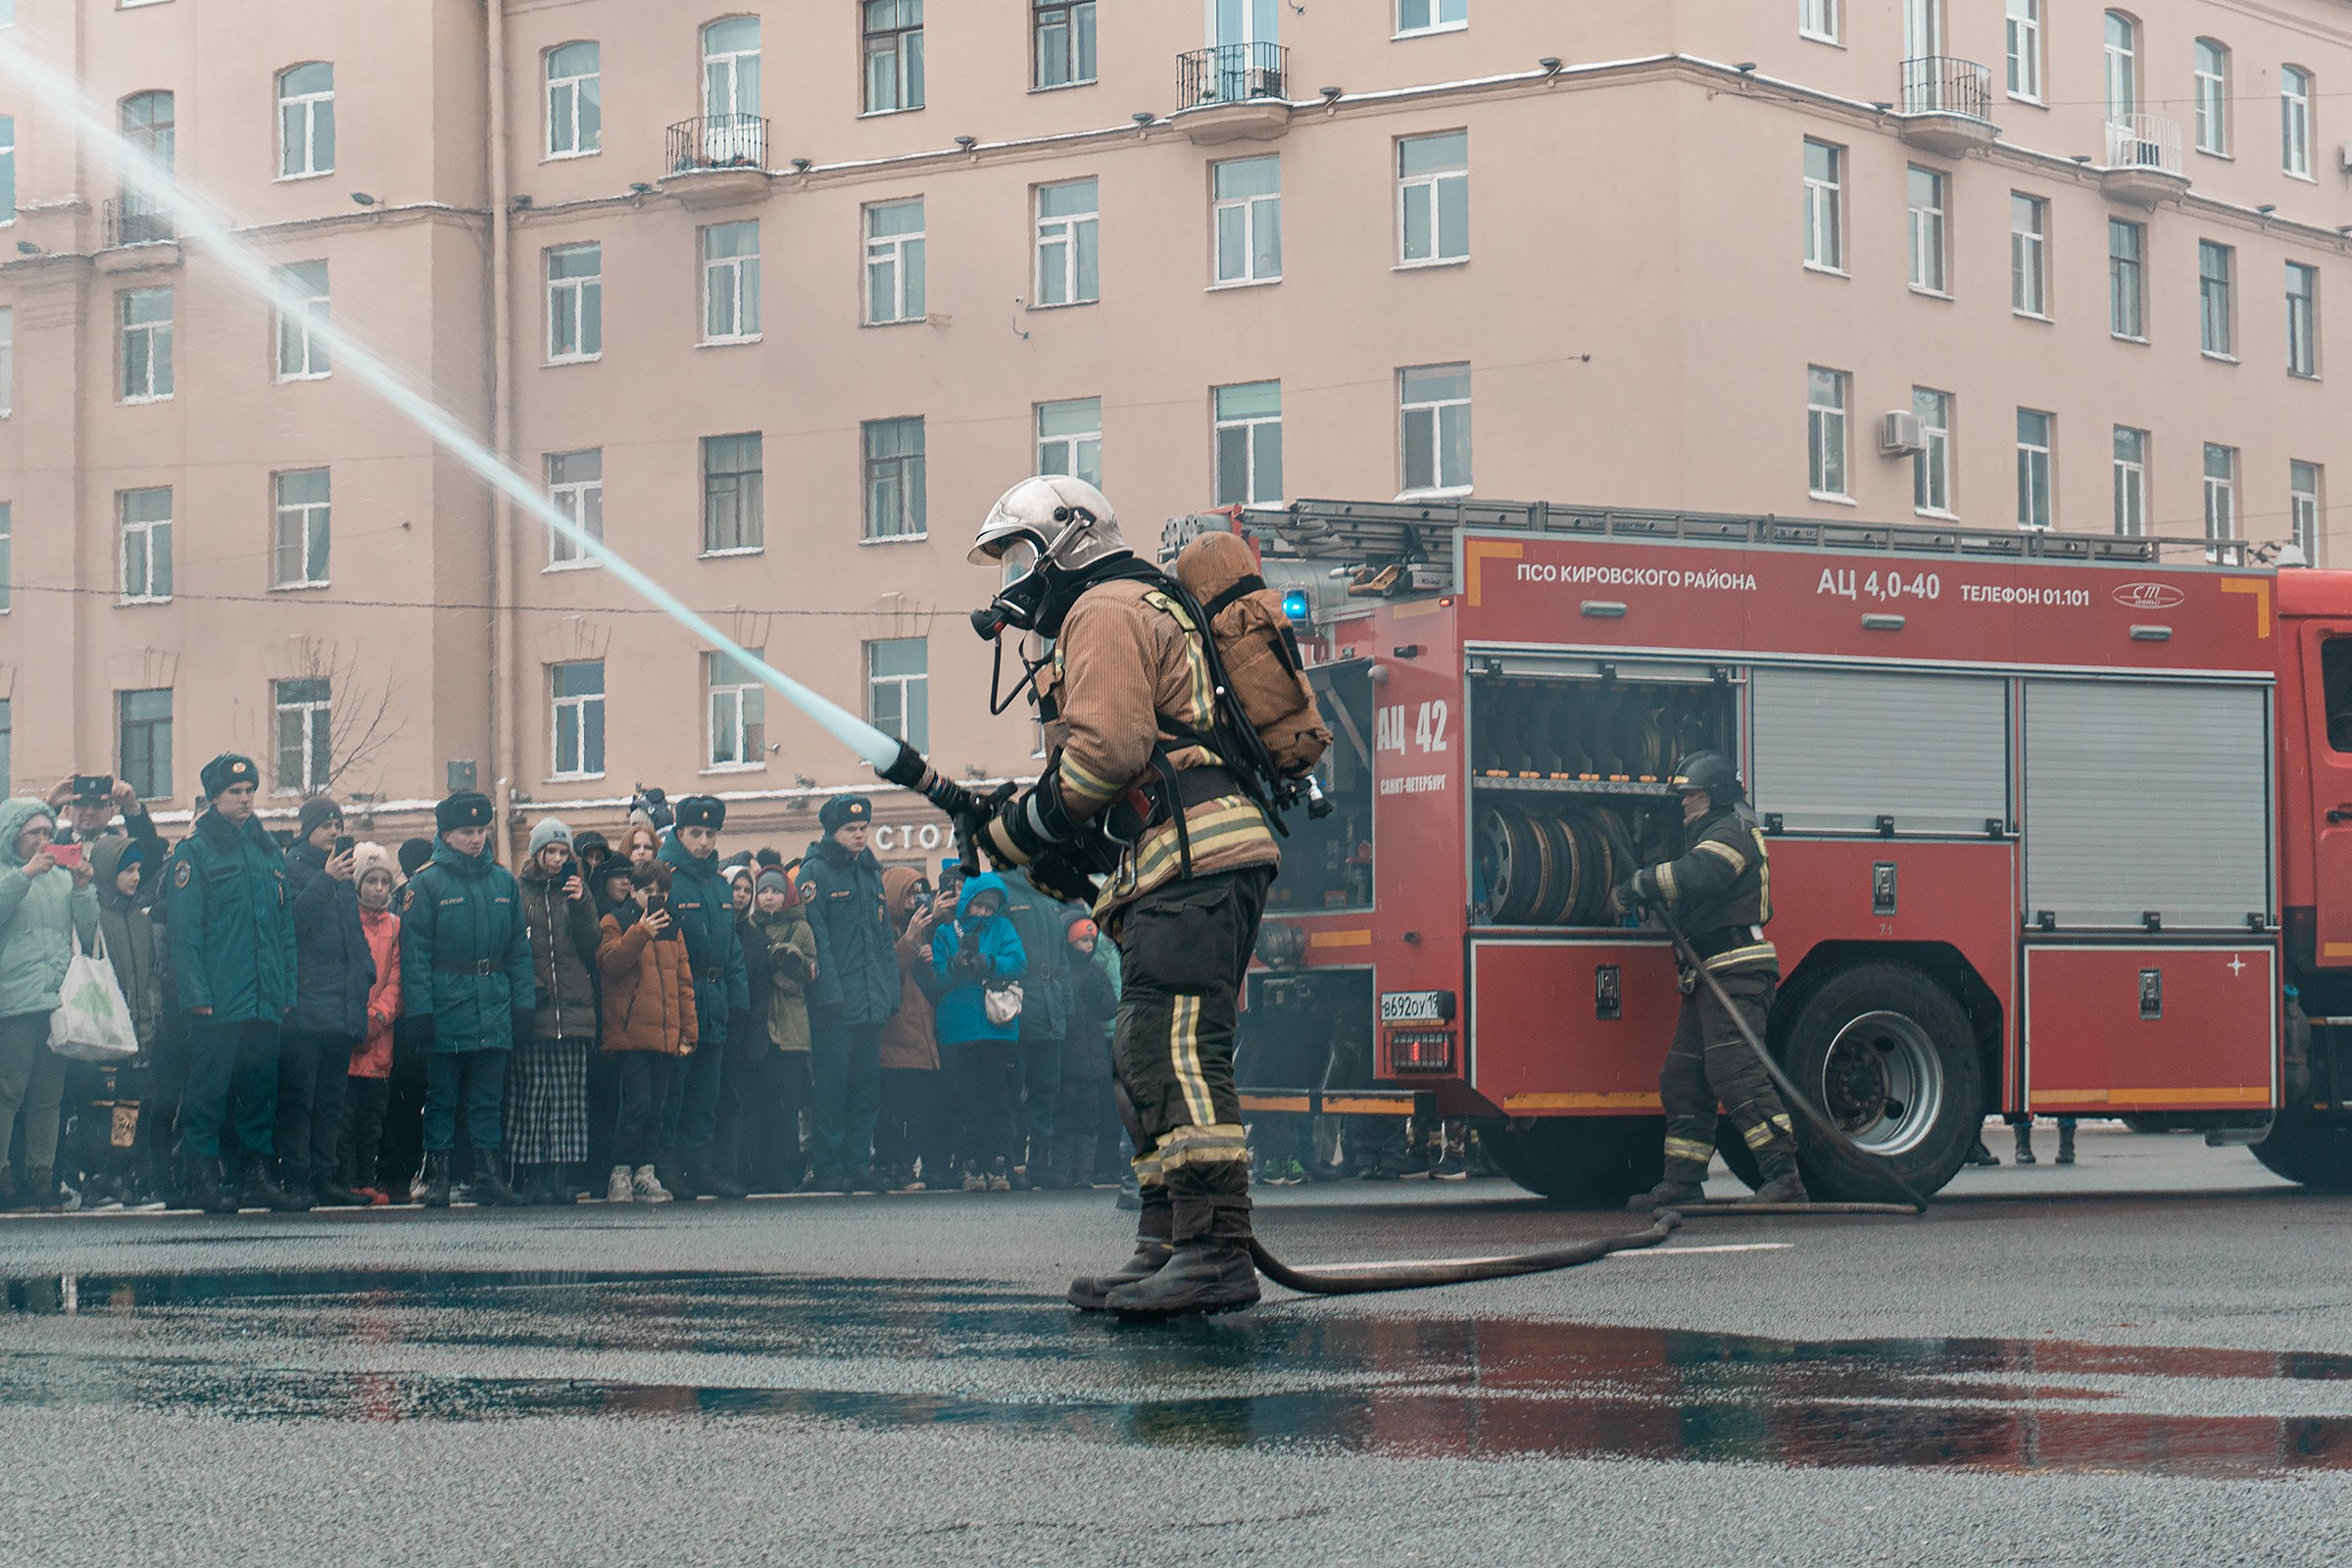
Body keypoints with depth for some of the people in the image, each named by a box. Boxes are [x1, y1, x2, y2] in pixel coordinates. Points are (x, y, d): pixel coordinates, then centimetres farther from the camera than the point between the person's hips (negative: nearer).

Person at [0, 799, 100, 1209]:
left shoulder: (62, 876, 20)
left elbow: (88, 933, 14)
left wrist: (82, 889, 2)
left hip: (60, 1001, 5)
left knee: (49, 1097, 4)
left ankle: (42, 1173, 7)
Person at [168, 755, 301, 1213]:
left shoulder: (267, 850, 16)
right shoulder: (195, 850, -2)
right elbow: (184, 930, -8)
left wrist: (287, 990, 10)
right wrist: (195, 994, -15)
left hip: (265, 1000, 6)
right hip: (218, 1001, -6)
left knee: (262, 1089, 8)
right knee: (209, 1088, -4)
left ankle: (258, 1171, 15)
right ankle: (202, 1176, 0)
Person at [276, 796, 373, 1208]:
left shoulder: (342, 870, 20)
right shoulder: (291, 867, -2)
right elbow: (291, 918, -17)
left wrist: (364, 974, 12)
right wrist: (325, 881, -23)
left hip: (341, 1004, 7)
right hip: (303, 1001, -7)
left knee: (331, 1097, 10)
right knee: (298, 1095, -8)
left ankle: (326, 1177, 14)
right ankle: (295, 1180, -9)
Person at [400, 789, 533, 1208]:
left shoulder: (503, 881, 11)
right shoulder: (427, 883, -2)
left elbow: (519, 948, 12)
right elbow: (414, 952, -7)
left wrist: (524, 1001, 4)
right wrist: (419, 1009, -14)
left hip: (494, 1009, 4)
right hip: (446, 1006, -4)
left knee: (489, 1097, 7)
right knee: (441, 1096, 2)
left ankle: (488, 1174, 11)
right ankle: (436, 1175, 7)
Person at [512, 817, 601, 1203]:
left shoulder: (575, 891, 16)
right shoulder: (518, 891, 6)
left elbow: (592, 949, 6)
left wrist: (580, 906, -6)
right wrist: (527, 988, -11)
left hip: (573, 1010, 3)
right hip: (533, 1011, -3)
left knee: (570, 1095, -1)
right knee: (533, 1092, -6)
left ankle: (561, 1177, 2)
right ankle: (533, 1177, -3)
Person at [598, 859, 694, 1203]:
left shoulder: (671, 928, 19)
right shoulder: (615, 922, 4)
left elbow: (683, 981, 19)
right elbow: (608, 963, -13)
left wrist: (687, 1030, 13)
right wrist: (641, 933, -22)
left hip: (664, 1033, 6)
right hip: (631, 1030, -6)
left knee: (656, 1106, 7)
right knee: (638, 1102, -13)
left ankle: (645, 1173, 12)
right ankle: (621, 1173, -7)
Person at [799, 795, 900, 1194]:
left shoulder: (870, 872, 18)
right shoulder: (816, 872, -4)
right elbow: (816, 936, -11)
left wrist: (890, 992, 11)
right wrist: (830, 991, -18)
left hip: (870, 1002, 7)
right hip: (834, 1001, -7)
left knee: (867, 1083, 8)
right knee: (831, 1085, -5)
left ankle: (857, 1163, 14)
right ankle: (828, 1168, 0)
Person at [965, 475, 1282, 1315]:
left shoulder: (1103, 612, -3)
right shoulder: (1148, 609, 30)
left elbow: (1105, 748, -16)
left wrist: (1022, 829, -4)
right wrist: (1052, 839, 16)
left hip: (1191, 863, -11)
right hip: (1195, 866, 11)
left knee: (1176, 1055, -17)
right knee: (1152, 1061, 11)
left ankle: (1217, 1253, -24)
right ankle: (1168, 1248, 12)